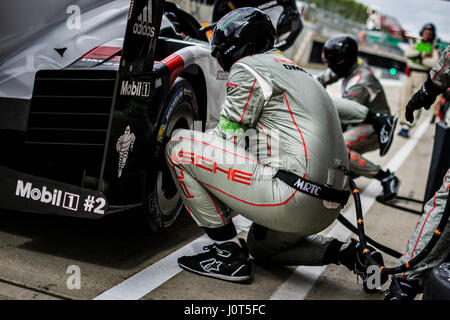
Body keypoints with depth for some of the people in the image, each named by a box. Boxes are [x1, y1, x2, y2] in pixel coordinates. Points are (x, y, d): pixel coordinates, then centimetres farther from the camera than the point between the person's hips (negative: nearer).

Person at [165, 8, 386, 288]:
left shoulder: (248, 68, -2)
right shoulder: (293, 70, 27)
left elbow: (227, 138, -1)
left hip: (294, 198, -10)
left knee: (180, 147, -5)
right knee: (260, 246, 35)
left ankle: (228, 250, -2)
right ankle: (348, 253, 15)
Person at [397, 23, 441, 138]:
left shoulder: (434, 48, 5)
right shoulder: (416, 45, 13)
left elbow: (435, 62, -14)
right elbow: (407, 52, -9)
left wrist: (419, 60, -13)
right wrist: (423, 54, -15)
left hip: (423, 78, -3)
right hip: (410, 76, 3)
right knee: (405, 101, 5)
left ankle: (407, 128, -5)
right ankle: (402, 126, 14)